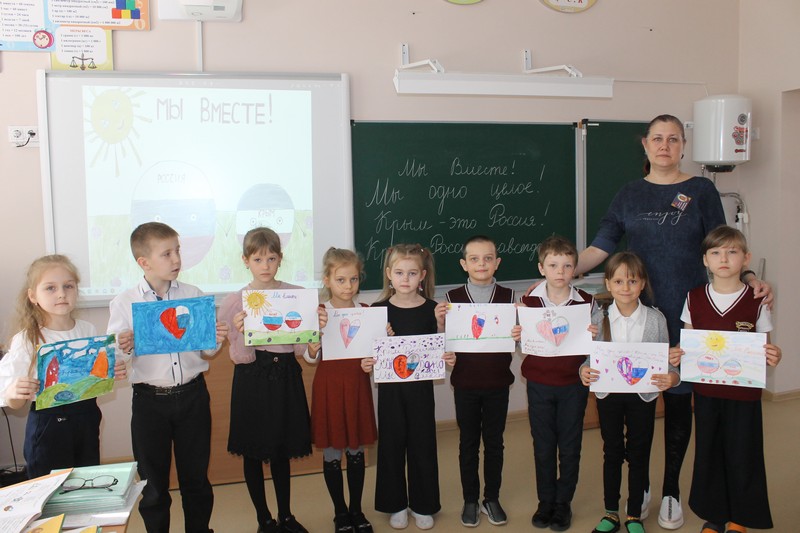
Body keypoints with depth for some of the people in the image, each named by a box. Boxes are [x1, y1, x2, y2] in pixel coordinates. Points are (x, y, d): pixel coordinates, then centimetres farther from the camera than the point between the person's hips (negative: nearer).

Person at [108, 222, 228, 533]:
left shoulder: (194, 295, 0)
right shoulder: (124, 303, -5)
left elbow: (206, 353, 5)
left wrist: (216, 341, -15)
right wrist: (123, 349, -24)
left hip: (192, 395, 1)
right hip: (149, 400, -1)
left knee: (196, 477, 14)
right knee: (153, 482, 13)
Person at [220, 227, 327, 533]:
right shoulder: (234, 301, -6)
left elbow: (300, 349, 1)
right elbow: (240, 358, -7)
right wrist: (240, 332, -25)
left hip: (286, 377, 2)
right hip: (252, 380, -1)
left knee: (282, 451, 15)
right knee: (253, 453, 10)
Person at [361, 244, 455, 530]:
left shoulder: (431, 309, -4)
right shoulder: (379, 309, -4)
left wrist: (448, 357, -17)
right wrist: (366, 363, -18)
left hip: (420, 386, 0)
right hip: (390, 388, 0)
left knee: (422, 444, 9)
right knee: (391, 444, 9)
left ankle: (423, 505, 27)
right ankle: (396, 504, 27)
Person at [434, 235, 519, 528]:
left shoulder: (508, 296, -3)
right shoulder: (453, 298, -6)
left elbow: (519, 341, 1)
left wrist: (519, 335, -21)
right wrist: (441, 321, -21)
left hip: (498, 383, 1)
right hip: (465, 383, -1)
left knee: (494, 442, 14)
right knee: (468, 442, 12)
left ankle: (492, 499, 31)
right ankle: (470, 500, 27)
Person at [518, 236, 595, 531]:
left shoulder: (587, 302, -5)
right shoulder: (529, 302, -5)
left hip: (573, 384, 0)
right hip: (539, 384, 1)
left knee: (569, 447, 11)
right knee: (543, 446, 12)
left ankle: (563, 503, 28)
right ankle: (545, 502, 29)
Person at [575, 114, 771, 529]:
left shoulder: (701, 190, 4)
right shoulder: (630, 194, 8)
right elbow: (599, 248, 2)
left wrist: (751, 279, -14)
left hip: (686, 310, -1)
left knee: (678, 397, 6)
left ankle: (671, 489, 23)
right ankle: (638, 483, 24)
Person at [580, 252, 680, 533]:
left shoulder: (656, 318, -7)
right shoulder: (599, 319, -7)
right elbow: (590, 356, -4)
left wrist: (671, 377, -25)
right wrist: (584, 371, -25)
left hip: (643, 394, 0)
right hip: (608, 394, 1)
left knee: (639, 454, 11)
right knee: (612, 453, 13)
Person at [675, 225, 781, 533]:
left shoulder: (756, 301, -6)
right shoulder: (694, 298, 0)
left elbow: (764, 350, 0)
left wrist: (772, 358, -22)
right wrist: (677, 355, -13)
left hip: (744, 394, -2)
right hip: (706, 391, 2)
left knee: (742, 455, 8)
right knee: (707, 452, 12)